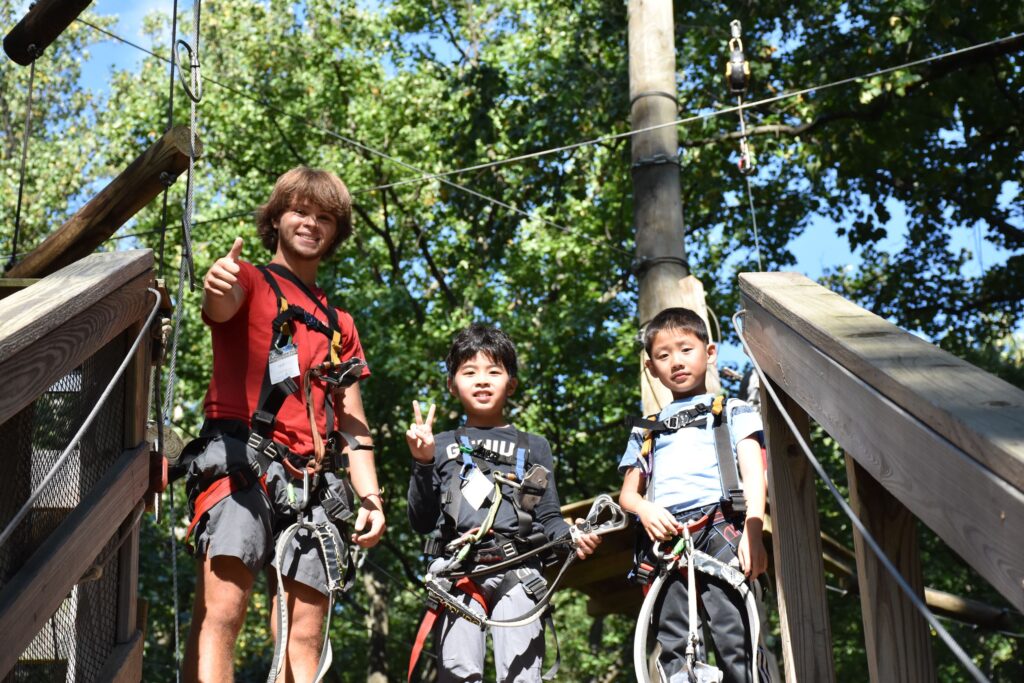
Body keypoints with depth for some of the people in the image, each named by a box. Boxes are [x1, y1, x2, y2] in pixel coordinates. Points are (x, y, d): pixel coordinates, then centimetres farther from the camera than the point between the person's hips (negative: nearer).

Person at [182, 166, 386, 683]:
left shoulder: (339, 325, 28)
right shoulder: (250, 282, 12)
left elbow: (353, 424, 23)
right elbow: (220, 309, -14)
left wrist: (371, 496, 8)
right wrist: (216, 288, -39)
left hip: (308, 483, 5)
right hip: (240, 465, -5)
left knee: (305, 636, -3)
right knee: (221, 612, -23)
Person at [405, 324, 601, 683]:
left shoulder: (533, 447, 21)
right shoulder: (442, 445, 20)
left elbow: (549, 519, 15)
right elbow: (422, 523, 14)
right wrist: (422, 464, 0)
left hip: (517, 572, 0)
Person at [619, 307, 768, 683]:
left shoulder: (732, 411, 19)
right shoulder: (647, 431, 28)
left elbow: (753, 472, 5)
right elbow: (628, 492, 23)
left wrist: (753, 531, -12)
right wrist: (644, 508, -3)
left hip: (720, 528, -3)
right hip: (664, 536, 3)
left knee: (735, 638, -17)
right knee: (673, 649, -4)